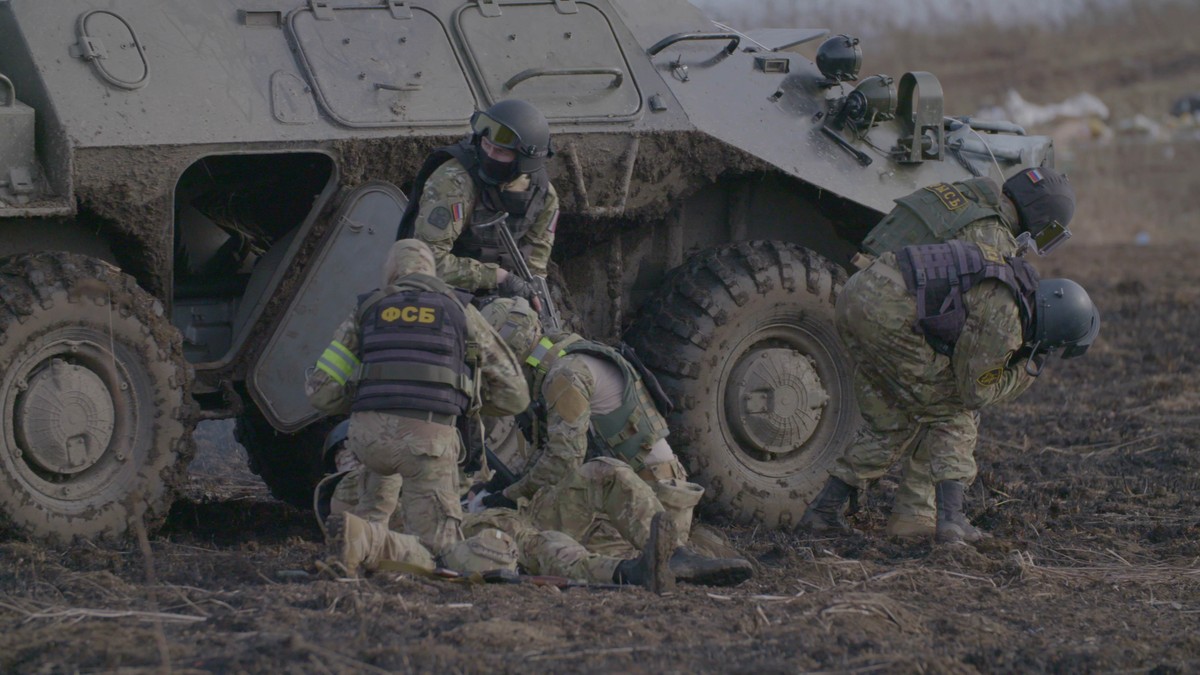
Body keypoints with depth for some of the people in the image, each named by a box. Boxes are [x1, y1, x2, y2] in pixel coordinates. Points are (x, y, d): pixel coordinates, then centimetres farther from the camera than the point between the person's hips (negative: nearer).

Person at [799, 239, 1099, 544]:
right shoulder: (1005, 320, -7)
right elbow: (974, 392, 5)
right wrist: (1028, 370, 17)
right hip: (888, 310, -9)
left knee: (892, 422, 20)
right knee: (950, 410, 7)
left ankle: (824, 509, 17)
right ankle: (950, 516, 1)